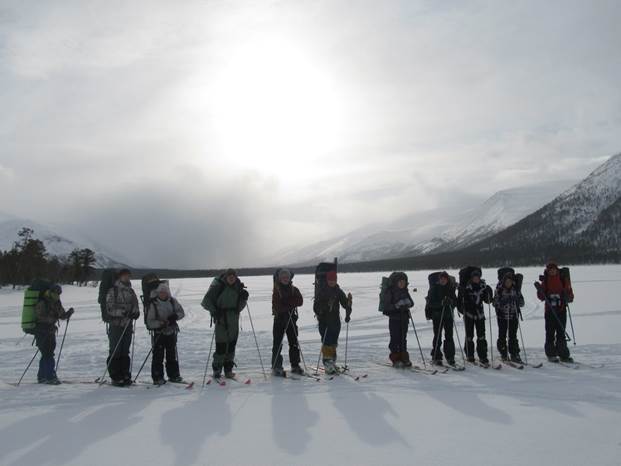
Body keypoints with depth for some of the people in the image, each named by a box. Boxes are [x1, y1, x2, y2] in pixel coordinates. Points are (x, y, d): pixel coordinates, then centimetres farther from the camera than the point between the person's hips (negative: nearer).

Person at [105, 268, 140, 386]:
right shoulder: (113, 291, -5)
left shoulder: (131, 291, 14)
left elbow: (135, 305, 18)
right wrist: (123, 312, -25)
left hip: (128, 325, 5)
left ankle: (125, 375, 15)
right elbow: (110, 308, -12)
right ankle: (116, 378, 4)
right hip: (116, 324, -5)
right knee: (115, 352, -2)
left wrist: (136, 312, -5)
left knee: (125, 352, 10)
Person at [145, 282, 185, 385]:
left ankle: (174, 375, 23)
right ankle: (157, 377, 8)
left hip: (171, 332, 4)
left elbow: (181, 312, 7)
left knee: (172, 354, 12)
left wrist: (175, 316, -14)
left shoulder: (172, 301, 1)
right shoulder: (153, 304, -10)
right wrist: (160, 323, -26)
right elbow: (149, 321, -11)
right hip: (158, 333, -4)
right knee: (158, 356, -2)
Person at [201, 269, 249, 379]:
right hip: (221, 318, -5)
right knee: (221, 344, -6)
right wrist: (213, 310, -15)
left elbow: (239, 307, 13)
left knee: (232, 343, 6)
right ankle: (217, 370, 9)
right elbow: (207, 300, -3)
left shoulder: (238, 287, 8)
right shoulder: (218, 286, -7)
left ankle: (228, 369, 17)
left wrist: (244, 298, -5)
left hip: (234, 318, 5)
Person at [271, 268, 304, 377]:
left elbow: (300, 301, -6)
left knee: (294, 343, 7)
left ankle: (295, 365, 15)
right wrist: (291, 304, -16)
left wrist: (286, 302, -15)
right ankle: (276, 367, 2)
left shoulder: (294, 290, 8)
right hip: (279, 318, -4)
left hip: (291, 318, 4)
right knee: (278, 343, -4)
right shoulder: (276, 291, -2)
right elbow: (277, 306, -13)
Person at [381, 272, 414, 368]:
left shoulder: (405, 291, 10)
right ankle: (395, 359, 5)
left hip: (404, 318, 5)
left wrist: (408, 302, -12)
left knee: (403, 339, 10)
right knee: (395, 338, -4)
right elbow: (386, 306, -12)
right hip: (394, 318, -5)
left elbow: (411, 303, 11)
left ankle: (404, 358, 17)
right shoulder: (389, 292, -8)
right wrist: (396, 305, -26)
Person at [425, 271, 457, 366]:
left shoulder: (451, 288, 8)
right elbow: (430, 302, -8)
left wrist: (451, 302, -14)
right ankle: (436, 357, 8)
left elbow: (455, 301, 8)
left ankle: (450, 357, 12)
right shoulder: (434, 288, -3)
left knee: (449, 336, 3)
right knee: (437, 336, -1)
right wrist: (441, 303, -21)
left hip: (448, 315, 3)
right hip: (437, 315, -3)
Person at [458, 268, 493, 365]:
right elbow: (460, 299, -6)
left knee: (481, 336, 0)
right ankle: (469, 355, 17)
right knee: (469, 335, 3)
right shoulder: (466, 287, -8)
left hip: (480, 313, 2)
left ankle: (483, 357, 6)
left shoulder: (483, 286, 2)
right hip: (468, 313, -2)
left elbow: (487, 300, 6)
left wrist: (489, 293, -10)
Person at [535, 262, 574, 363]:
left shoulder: (564, 281, 4)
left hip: (561, 311, 0)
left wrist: (568, 298, -16)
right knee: (550, 333, 2)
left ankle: (564, 355, 10)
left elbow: (570, 295, 6)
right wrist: (539, 290, -13)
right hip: (550, 311, 0)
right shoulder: (545, 282, 3)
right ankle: (551, 354, 10)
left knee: (561, 333, 4)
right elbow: (542, 297, 5)